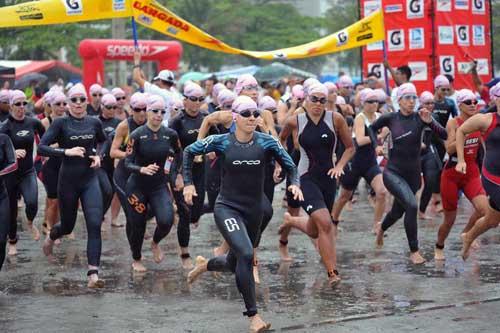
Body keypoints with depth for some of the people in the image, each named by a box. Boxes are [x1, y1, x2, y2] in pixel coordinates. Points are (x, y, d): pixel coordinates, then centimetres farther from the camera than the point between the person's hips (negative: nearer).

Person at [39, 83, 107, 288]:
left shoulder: (94, 123, 3)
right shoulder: (61, 123, -7)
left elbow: (104, 142, 23)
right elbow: (41, 148, -15)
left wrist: (99, 156, 4)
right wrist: (66, 151, -25)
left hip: (90, 180, 2)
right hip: (68, 181, -2)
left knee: (95, 225, -14)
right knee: (68, 225, 13)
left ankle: (93, 274, -16)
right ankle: (51, 237, 51)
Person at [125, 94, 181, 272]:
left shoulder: (170, 134, -4)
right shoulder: (137, 135, -13)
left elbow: (179, 155, 16)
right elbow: (128, 163, -16)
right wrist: (142, 169, -33)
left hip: (159, 186, 2)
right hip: (138, 186, -2)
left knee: (166, 221, -21)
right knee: (138, 226, 4)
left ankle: (155, 243, 15)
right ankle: (136, 260, 34)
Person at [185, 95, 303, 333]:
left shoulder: (267, 142, -5)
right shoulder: (222, 142, -8)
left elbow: (289, 165, 2)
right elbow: (189, 151, 6)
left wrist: (295, 183, -18)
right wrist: (188, 183, 3)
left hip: (254, 211, 4)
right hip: (227, 208, -4)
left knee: (235, 264, 17)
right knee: (245, 254, -26)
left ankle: (204, 264, 53)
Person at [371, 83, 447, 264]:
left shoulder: (420, 117, -7)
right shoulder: (389, 118, -6)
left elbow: (445, 135, -15)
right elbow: (371, 129, 14)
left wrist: (429, 122, -29)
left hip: (412, 173, 3)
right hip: (393, 171, -3)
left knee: (398, 211, 20)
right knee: (411, 205, -25)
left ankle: (381, 229, 56)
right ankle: (414, 251, -16)